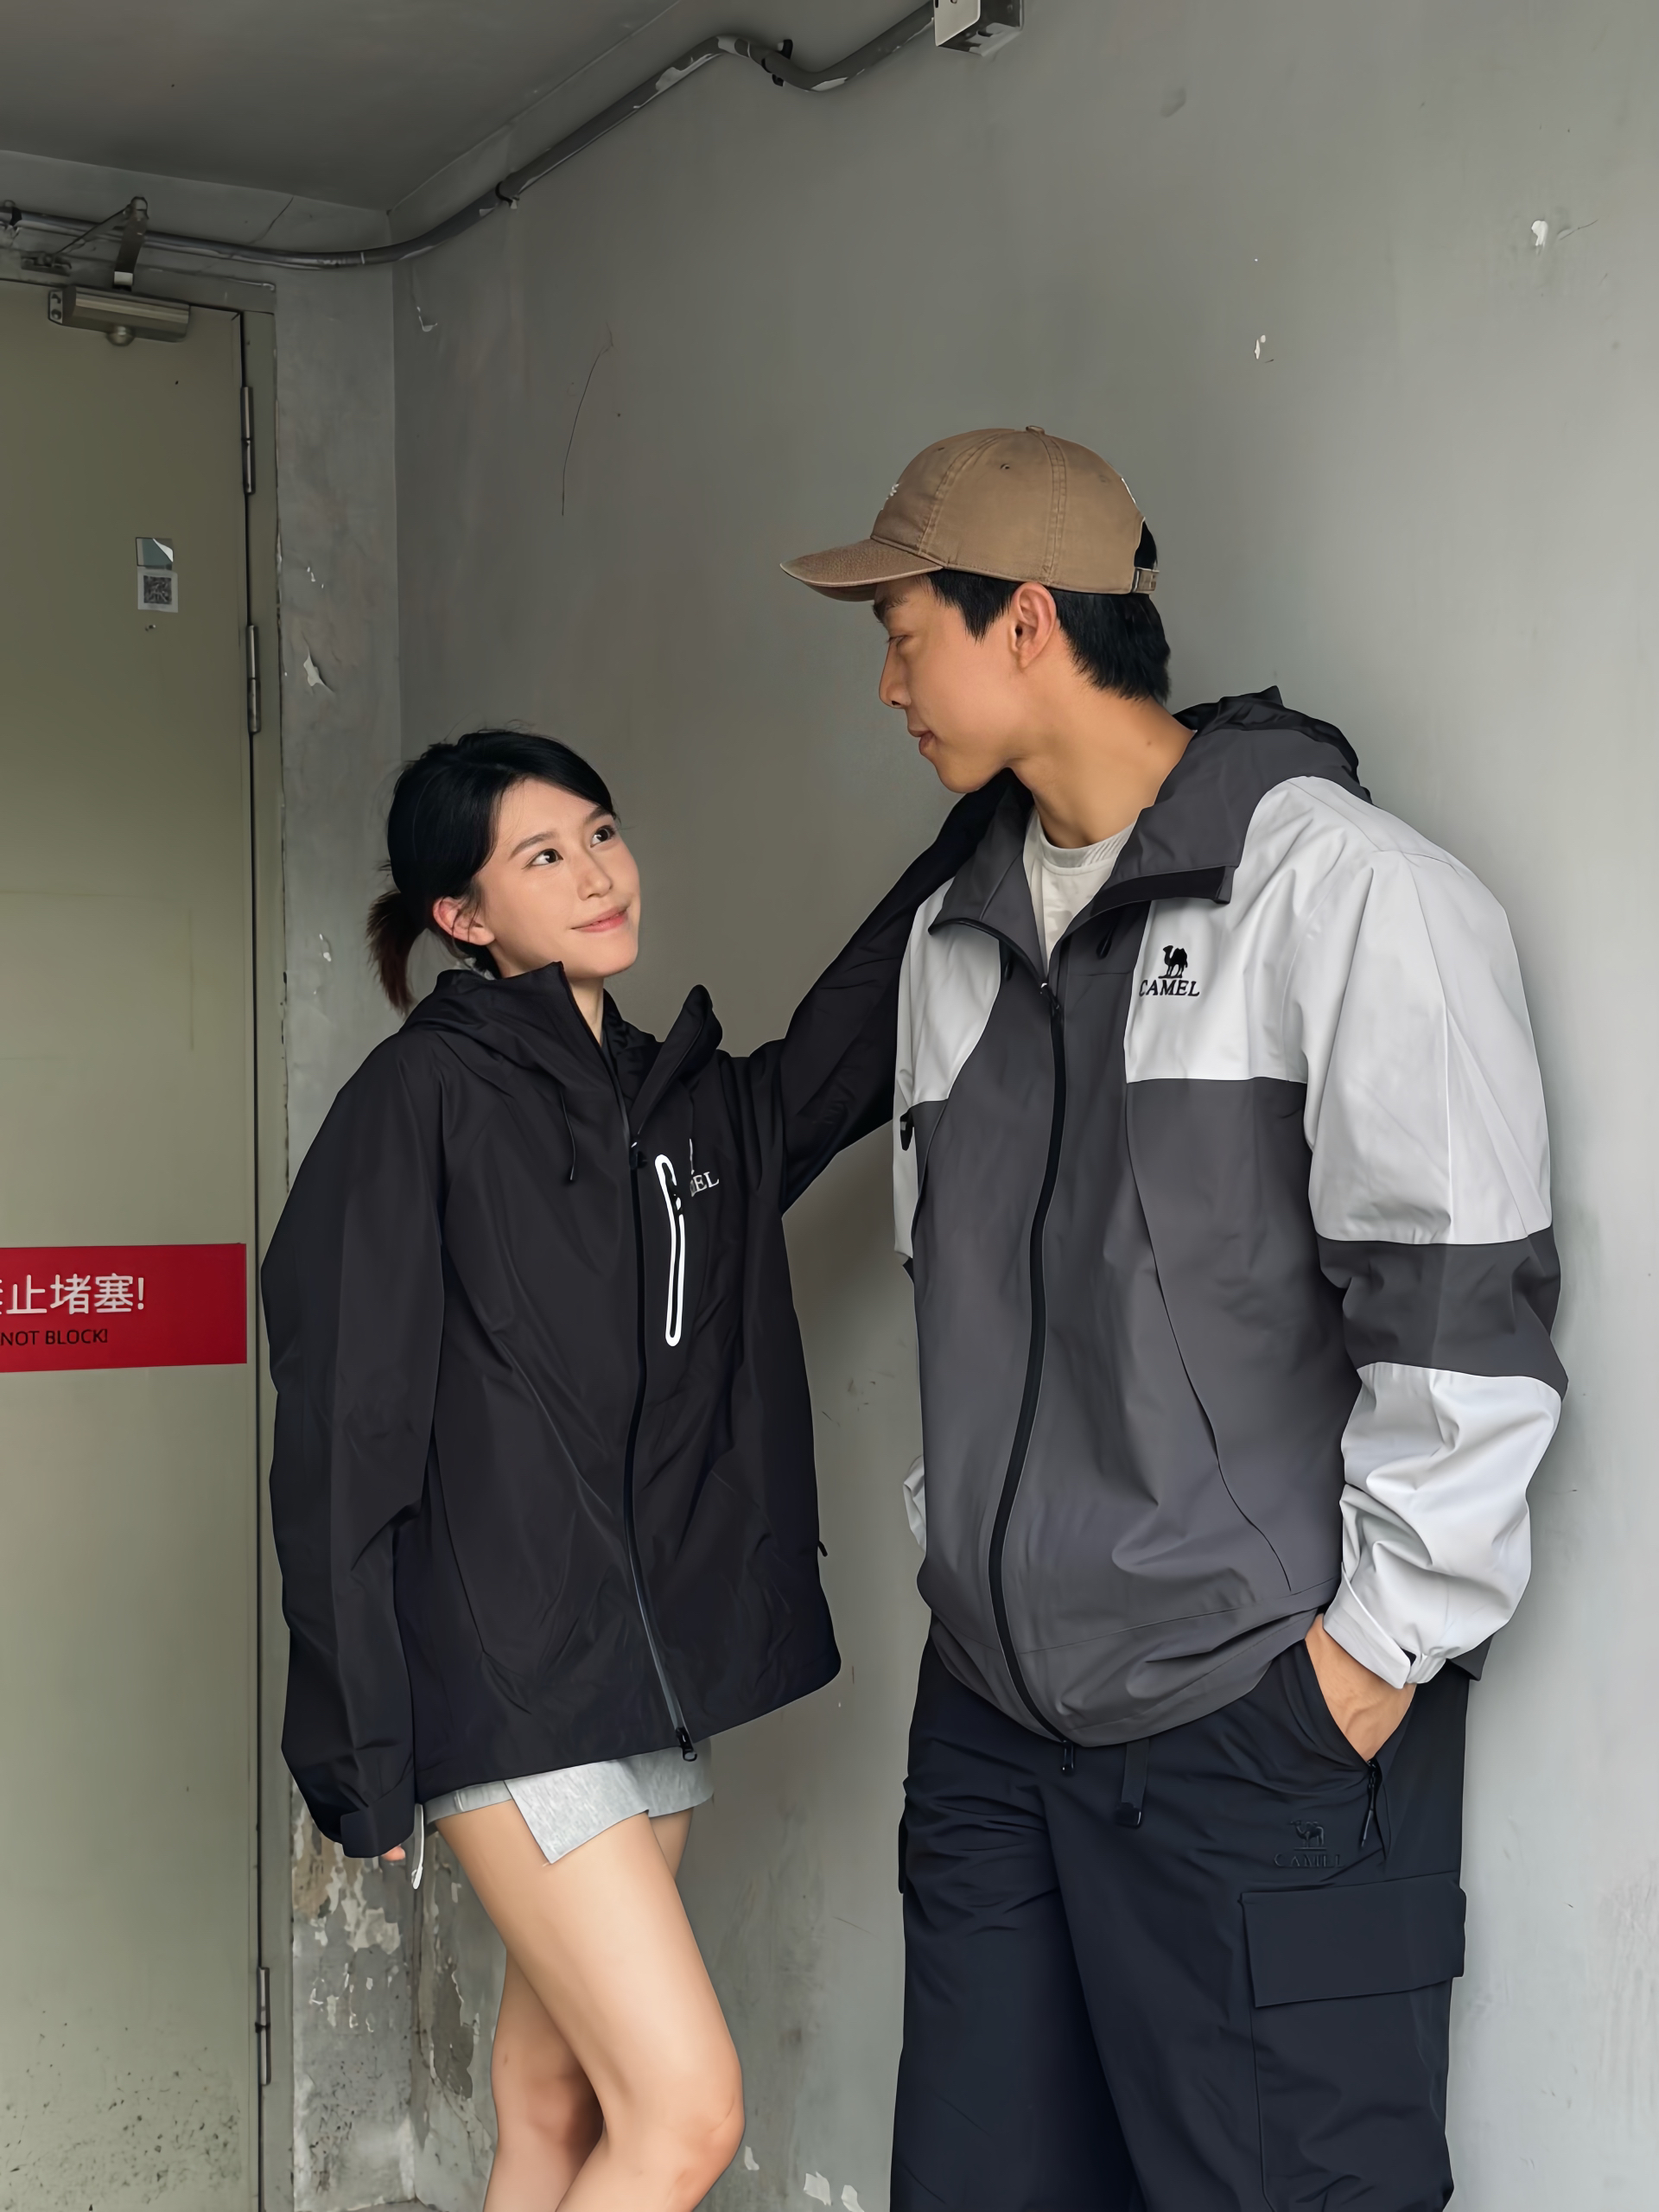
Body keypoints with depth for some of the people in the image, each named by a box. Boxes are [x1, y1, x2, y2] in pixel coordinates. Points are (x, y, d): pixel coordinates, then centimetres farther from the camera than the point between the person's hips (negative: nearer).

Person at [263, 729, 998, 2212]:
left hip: (661, 1683, 7)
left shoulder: (694, 1102, 14)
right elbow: (344, 1435, -10)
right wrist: (360, 1744, -12)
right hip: (507, 1684, -6)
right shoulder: (427, 1095, -7)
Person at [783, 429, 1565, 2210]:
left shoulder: (1341, 889, -10)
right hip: (994, 1715, 7)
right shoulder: (954, 940, 13)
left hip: (1268, 1724, -7)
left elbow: (1468, 1307, -14)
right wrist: (963, 1555, 16)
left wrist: (1387, 1633, -12)